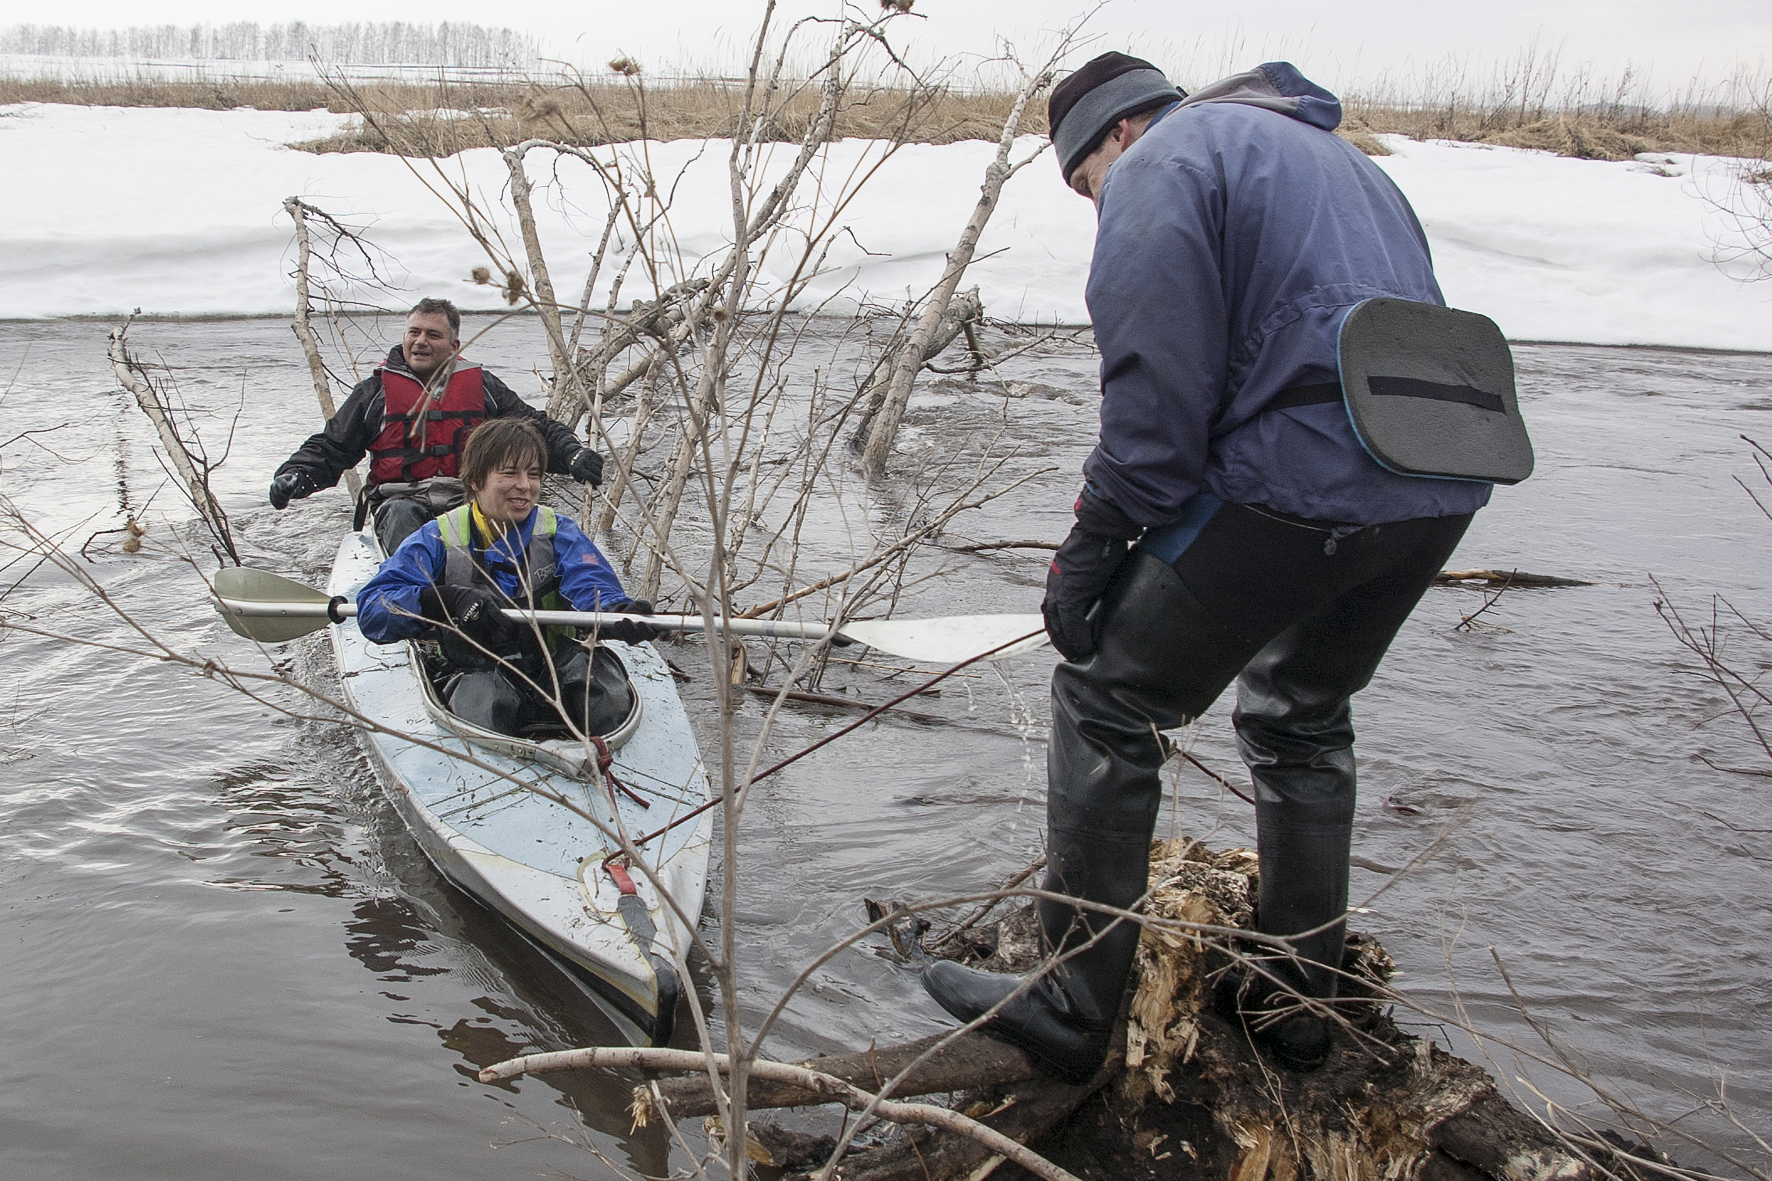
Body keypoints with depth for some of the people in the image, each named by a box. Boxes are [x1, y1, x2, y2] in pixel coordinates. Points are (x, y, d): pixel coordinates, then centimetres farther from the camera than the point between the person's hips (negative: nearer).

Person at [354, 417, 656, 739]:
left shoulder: (557, 531, 6)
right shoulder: (439, 539, -1)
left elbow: (591, 585, -13)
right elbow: (373, 609, -12)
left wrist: (616, 612, -39)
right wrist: (449, 601, -32)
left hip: (554, 663, 2)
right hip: (475, 671, -2)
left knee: (609, 699, -29)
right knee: (485, 708, -37)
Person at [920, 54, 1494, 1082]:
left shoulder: (1165, 162, 2)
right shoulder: (1342, 160, 29)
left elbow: (1159, 381, -12)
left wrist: (1095, 540, -8)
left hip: (1297, 487, -9)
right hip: (1440, 493, 9)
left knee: (1106, 704, 2)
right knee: (1304, 718, 26)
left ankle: (1073, 1009, 7)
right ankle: (1298, 1003, 33)